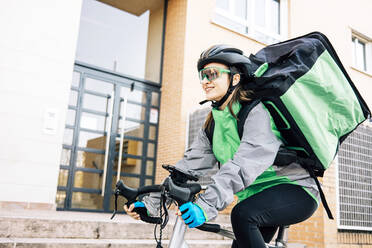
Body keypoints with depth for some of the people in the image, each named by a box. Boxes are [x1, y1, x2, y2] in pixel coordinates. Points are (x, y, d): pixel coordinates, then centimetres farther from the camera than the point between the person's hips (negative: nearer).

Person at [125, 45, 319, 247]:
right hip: (257, 197, 7)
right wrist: (151, 202, -13)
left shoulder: (257, 111, -18)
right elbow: (189, 165, -3)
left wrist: (206, 205, -45)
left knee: (242, 215, -31)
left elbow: (245, 164, -34)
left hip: (295, 189, -7)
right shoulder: (212, 124, 6)